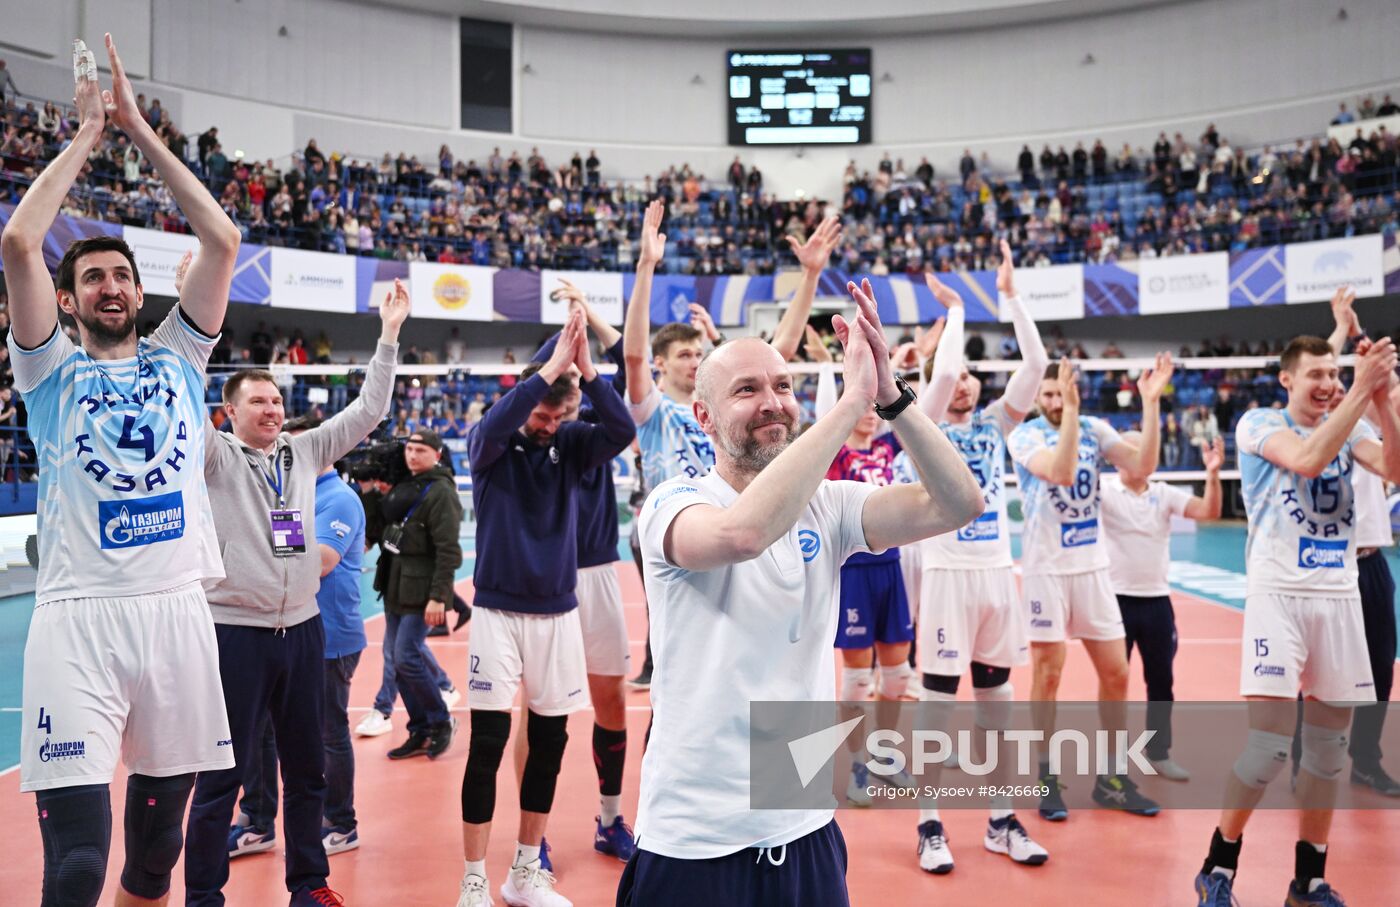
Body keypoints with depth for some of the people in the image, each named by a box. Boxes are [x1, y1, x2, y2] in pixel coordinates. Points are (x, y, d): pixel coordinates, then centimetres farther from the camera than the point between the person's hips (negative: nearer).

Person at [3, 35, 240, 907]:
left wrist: (140, 128, 8)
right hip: (80, 618, -3)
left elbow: (223, 240, 6)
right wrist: (87, 134, 3)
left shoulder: (176, 358, 13)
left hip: (179, 611, 3)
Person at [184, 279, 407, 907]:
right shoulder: (215, 456, -2)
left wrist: (389, 335, 6)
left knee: (307, 770, 14)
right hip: (236, 634, -4)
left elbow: (368, 410, 10)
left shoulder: (305, 451, 10)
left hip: (303, 630, 5)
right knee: (222, 777, 3)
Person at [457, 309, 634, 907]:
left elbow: (623, 431, -14)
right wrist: (552, 364, -31)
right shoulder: (491, 445, -4)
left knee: (549, 743, 8)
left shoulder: (571, 445, 2)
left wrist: (586, 368, -26)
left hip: (558, 613, 4)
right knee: (488, 745, -4)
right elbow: (493, 425, -28)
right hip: (499, 611, -3)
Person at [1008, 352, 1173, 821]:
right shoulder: (1024, 435, -8)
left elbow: (1143, 465, -9)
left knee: (1116, 672, 6)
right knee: (1048, 673, 0)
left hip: (1092, 564, 4)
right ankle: (1047, 778, 13)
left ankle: (1113, 778, 18)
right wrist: (1069, 410, -30)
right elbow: (1060, 471, -26)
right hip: (1046, 567, -4)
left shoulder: (1095, 428, 4)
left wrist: (1150, 402, -15)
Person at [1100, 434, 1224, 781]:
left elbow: (1209, 512, -5)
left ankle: (1159, 752, 24)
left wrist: (1212, 474, -20)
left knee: (1161, 680, 10)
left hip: (1157, 599, 3)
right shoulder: (1104, 490, -5)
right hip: (1116, 598, -3)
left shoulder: (1164, 493, 4)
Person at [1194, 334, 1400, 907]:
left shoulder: (1347, 430, 11)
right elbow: (1308, 459, -22)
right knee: (1269, 741, -10)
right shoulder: (1258, 423, -2)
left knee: (1329, 746, 8)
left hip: (1339, 597, 5)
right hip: (1279, 594, -5)